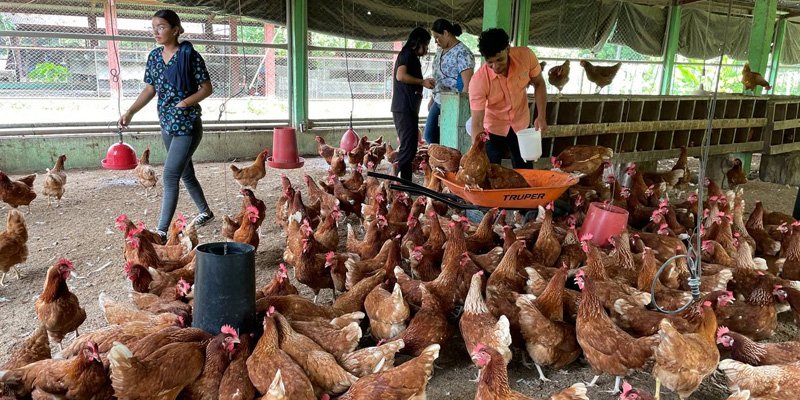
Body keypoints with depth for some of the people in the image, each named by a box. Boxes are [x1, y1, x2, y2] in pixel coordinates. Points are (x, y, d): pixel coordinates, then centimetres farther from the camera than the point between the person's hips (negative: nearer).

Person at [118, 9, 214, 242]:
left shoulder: (190, 56, -11)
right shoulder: (154, 56, 8)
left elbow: (207, 88, -8)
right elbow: (150, 90, 11)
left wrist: (187, 101, -22)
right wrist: (130, 112, 0)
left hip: (187, 125, -7)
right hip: (167, 124, 7)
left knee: (170, 176, -12)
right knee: (185, 173, 17)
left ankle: (162, 231, -8)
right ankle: (205, 212, 37)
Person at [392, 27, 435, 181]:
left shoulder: (412, 57, 23)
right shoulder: (407, 54, -7)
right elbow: (401, 76, -23)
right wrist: (422, 82, -17)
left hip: (408, 108, 10)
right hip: (404, 109, -10)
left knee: (408, 147, 11)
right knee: (408, 148, -12)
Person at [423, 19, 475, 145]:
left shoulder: (462, 53, -15)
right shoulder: (440, 51, 11)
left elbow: (467, 84, -19)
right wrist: (432, 98, 19)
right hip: (438, 102, 9)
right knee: (429, 135, 12)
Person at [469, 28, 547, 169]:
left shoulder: (526, 56, -23)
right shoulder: (478, 81, -32)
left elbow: (539, 83, -4)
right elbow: (477, 123, -29)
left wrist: (541, 116, -13)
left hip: (521, 124, 3)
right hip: (493, 129, -2)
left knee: (525, 172, 13)